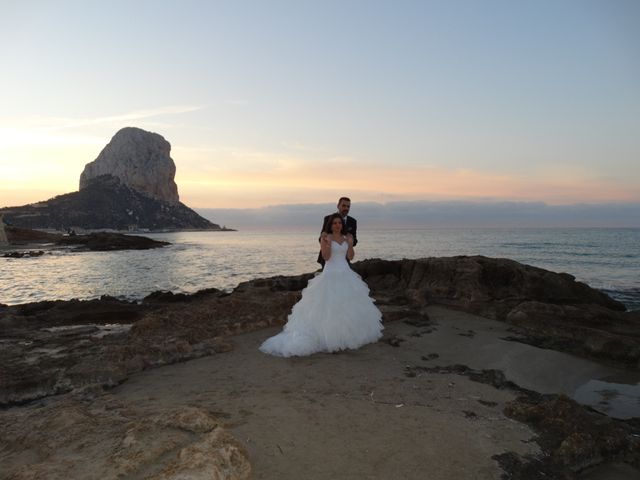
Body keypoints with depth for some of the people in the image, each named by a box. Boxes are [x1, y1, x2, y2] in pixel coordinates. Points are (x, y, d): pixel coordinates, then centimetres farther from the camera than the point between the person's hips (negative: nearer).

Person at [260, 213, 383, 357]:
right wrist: (327, 243, -26)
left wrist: (350, 244, -8)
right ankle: (331, 336, 0)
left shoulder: (346, 237, 10)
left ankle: (346, 334, 22)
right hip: (331, 274, -6)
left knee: (347, 306, 9)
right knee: (330, 306, -7)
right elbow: (326, 257, -12)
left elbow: (350, 256, 7)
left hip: (346, 275, 6)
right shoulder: (326, 237, -5)